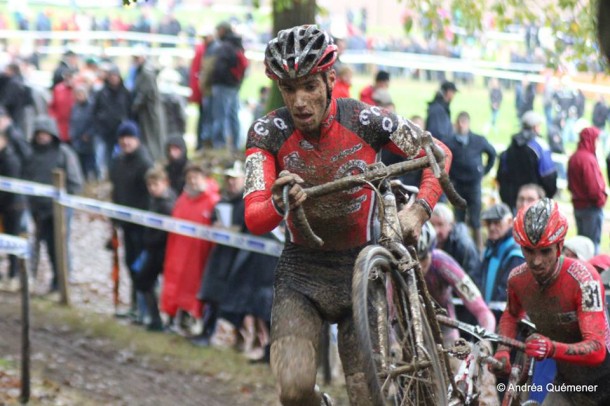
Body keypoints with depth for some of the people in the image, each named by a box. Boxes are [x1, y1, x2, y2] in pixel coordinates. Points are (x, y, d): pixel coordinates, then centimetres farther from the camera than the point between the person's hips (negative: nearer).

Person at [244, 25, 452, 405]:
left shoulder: (364, 120, -15)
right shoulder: (268, 133, -14)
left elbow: (438, 153, -3)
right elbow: (254, 220, -21)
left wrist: (419, 211, -21)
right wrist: (280, 205, -45)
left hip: (361, 267, 0)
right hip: (302, 272, 0)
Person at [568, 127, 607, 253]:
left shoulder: (573, 158, 10)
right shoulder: (588, 159, -21)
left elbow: (570, 184, 16)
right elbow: (594, 187, -23)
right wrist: (601, 198, -8)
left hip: (578, 205, 9)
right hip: (591, 207, -9)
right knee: (593, 242, -4)